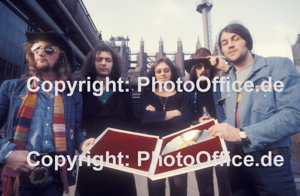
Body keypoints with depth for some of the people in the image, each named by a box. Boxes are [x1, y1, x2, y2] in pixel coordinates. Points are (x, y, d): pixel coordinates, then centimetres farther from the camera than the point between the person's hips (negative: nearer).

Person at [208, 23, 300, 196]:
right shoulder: (227, 82, 12)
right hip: (237, 162, 5)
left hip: (271, 162, -5)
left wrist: (242, 134, -22)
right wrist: (215, 126, -2)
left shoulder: (279, 66, -5)